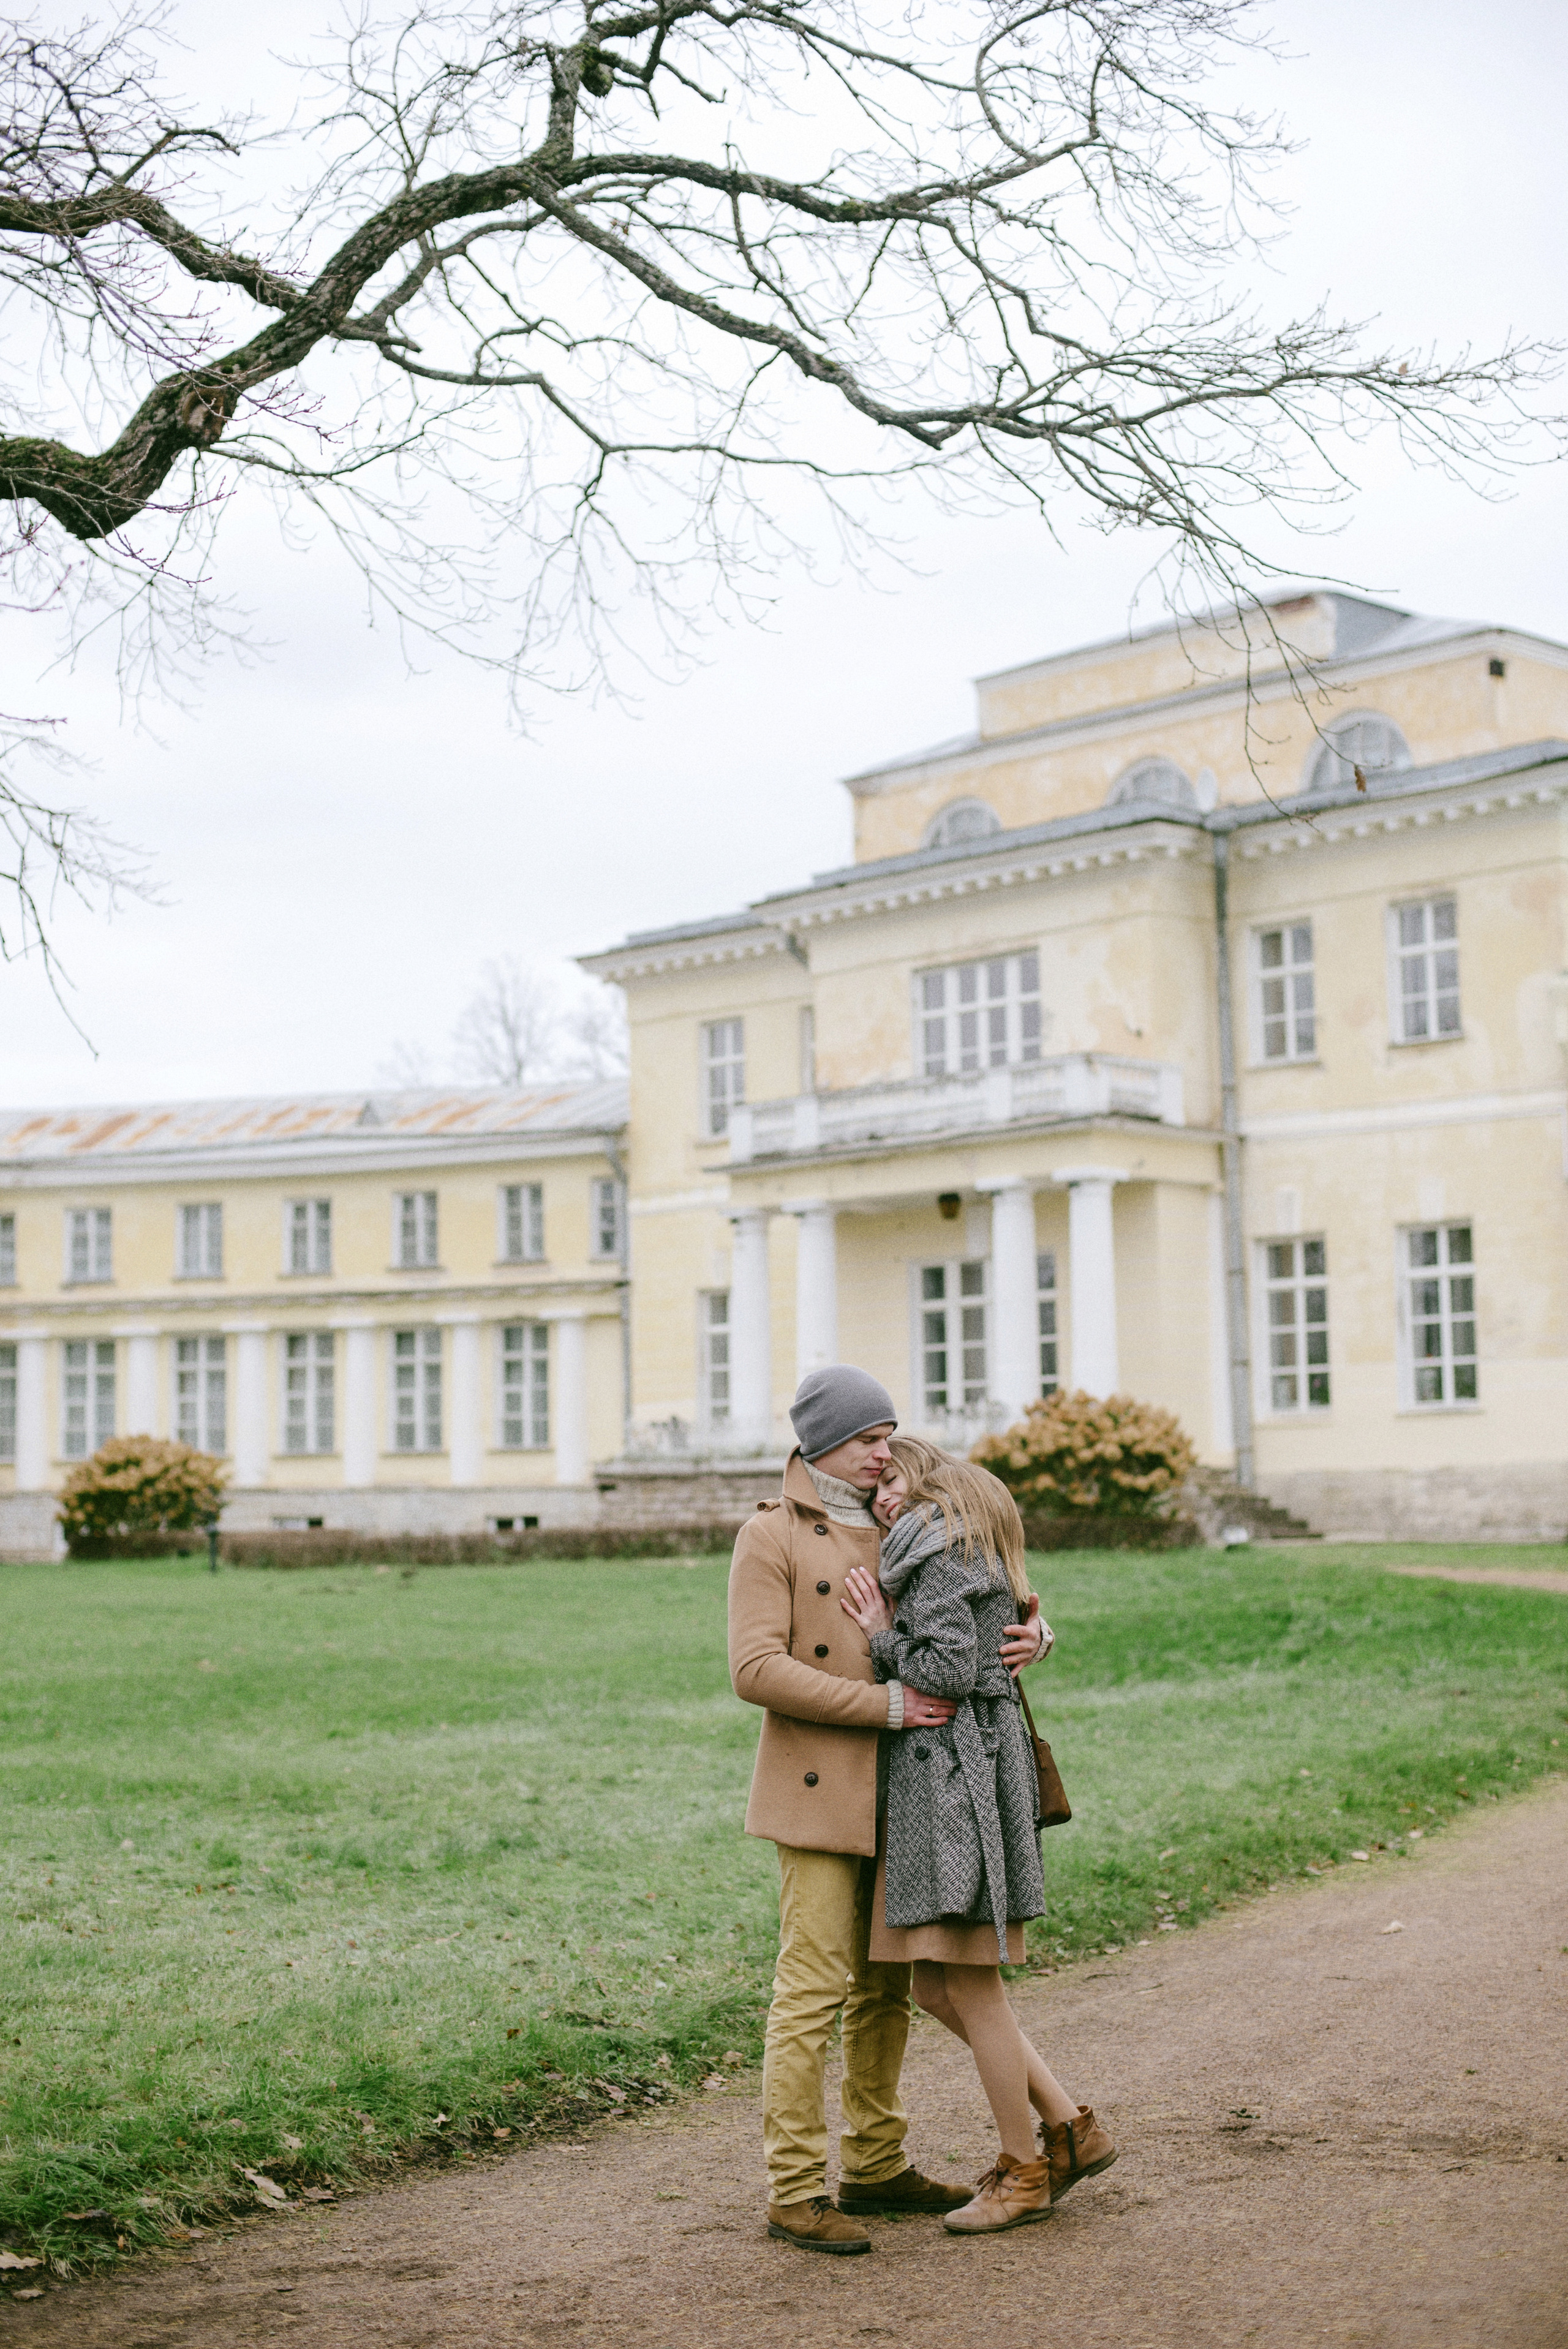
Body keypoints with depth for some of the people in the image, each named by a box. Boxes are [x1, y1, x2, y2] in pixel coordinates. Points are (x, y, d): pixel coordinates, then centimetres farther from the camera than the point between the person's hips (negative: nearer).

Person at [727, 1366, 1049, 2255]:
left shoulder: (895, 1533, 14)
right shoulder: (772, 1536, -7)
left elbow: (995, 1605, 19)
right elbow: (756, 1670, -17)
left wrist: (1029, 1635, -6)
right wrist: (885, 1704, -20)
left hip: (896, 1795, 7)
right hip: (819, 1790, -7)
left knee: (887, 1984, 13)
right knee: (815, 1988, -7)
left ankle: (876, 2165, 24)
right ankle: (795, 2191, 0)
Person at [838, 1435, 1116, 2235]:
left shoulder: (937, 1548, -8)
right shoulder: (973, 1553, 22)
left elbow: (950, 1670, -18)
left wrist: (883, 1635, -4)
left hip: (954, 1772, -10)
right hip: (934, 1776, 10)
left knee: (970, 1984, -2)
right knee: (937, 1988, 11)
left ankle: (1024, 2172, 8)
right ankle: (1070, 2129, 17)